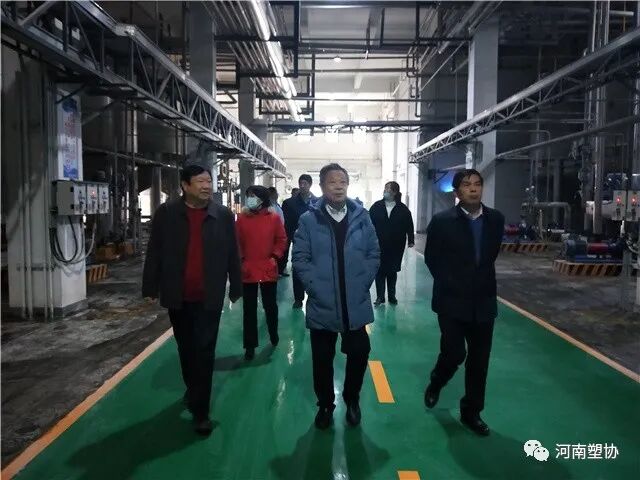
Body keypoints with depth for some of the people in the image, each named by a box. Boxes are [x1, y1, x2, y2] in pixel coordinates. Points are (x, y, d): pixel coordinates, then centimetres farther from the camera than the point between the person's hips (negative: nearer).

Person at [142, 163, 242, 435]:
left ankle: (201, 410, 9)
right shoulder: (166, 214, -3)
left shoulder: (223, 216, -2)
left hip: (209, 297, -1)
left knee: (204, 352, 0)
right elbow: (154, 253, 0)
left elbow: (232, 255, 2)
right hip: (178, 297, 2)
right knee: (186, 349, 18)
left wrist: (235, 289, 5)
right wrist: (150, 288, 0)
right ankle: (192, 390, 41)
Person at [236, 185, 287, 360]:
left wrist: (275, 256, -6)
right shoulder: (241, 218, 0)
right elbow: (237, 242, 4)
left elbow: (282, 239, 4)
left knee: (270, 305, 15)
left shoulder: (274, 217, -3)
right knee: (249, 309, 7)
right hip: (247, 270, 1)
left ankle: (274, 335, 38)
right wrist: (240, 260, -5)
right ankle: (250, 345, 17)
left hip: (269, 269, 0)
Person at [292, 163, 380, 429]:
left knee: (359, 353, 9)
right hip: (322, 304, -1)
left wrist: (363, 284, -4)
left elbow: (374, 254, 5)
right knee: (322, 358, 11)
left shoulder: (362, 217, 2)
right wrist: (315, 286, -11)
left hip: (356, 303, 1)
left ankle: (352, 399, 34)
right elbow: (300, 258, -3)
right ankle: (325, 405, 32)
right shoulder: (309, 220, -3)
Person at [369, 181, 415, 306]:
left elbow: (409, 225, 3)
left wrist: (410, 240, -1)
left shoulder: (403, 209, 0)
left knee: (392, 271, 12)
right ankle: (380, 296, 13)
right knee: (380, 271, 4)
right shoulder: (376, 206, -1)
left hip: (396, 247, 0)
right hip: (379, 245, 0)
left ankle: (392, 296, 24)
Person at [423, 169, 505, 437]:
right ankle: (436, 383, 30)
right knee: (454, 354, -4)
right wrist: (450, 283, -1)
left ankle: (471, 412, 25)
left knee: (479, 361, 8)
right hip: (452, 300, -3)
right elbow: (431, 258, 0)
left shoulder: (496, 220, 2)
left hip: (483, 301, 4)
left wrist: (482, 282, 9)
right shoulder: (442, 221, -8)